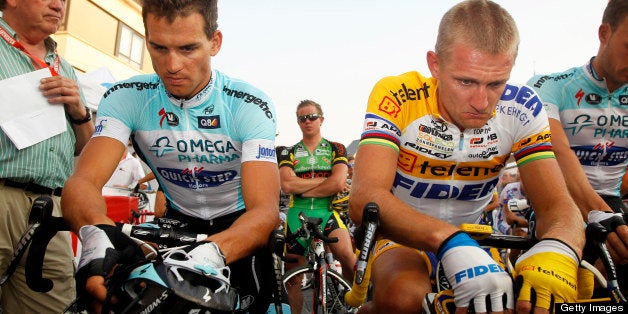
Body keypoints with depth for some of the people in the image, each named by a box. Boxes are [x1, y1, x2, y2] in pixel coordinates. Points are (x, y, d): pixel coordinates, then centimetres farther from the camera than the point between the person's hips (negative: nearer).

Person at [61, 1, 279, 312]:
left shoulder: (250, 105, -21)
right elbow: (83, 180, -26)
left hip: (239, 224, -1)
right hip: (179, 221, 2)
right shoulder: (126, 97, -14)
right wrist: (96, 231, -49)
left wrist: (212, 252, -51)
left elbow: (264, 210, -30)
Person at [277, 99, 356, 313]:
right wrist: (326, 179, -9)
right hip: (297, 215, 2)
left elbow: (338, 183, -10)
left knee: (347, 257, -26)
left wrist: (302, 189, -9)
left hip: (327, 212, -2)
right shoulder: (288, 153, 10)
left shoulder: (336, 149, 7)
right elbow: (287, 185, -9)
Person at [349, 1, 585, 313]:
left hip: (471, 234, 4)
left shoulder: (522, 108, -14)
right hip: (403, 234, -3)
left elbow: (556, 204, -19)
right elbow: (364, 198, -35)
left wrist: (556, 251, -43)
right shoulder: (396, 97, -24)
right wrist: (452, 244, -51)